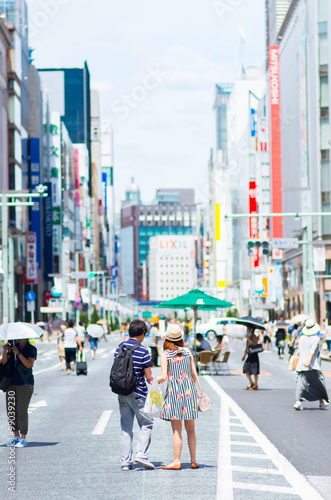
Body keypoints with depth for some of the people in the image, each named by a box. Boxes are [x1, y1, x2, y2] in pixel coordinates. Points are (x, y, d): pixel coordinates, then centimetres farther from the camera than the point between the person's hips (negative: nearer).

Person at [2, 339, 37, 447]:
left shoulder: (31, 349, -2)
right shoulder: (13, 346, 10)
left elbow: (29, 364, -16)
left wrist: (18, 353, -23)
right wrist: (5, 351, -17)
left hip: (25, 383, -5)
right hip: (12, 383, 5)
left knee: (21, 411, -9)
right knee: (11, 410, 4)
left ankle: (23, 439, -3)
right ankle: (16, 437, 14)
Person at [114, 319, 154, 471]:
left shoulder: (119, 349, 3)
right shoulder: (143, 351, -12)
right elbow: (148, 377, -10)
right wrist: (152, 380, 12)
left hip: (122, 393, 5)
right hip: (138, 393, -5)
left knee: (125, 427, 9)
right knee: (146, 424, 8)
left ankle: (125, 461, 8)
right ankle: (141, 455, -4)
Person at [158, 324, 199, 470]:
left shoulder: (165, 354, -4)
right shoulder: (187, 352, 5)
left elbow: (164, 377, -10)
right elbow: (194, 375, 6)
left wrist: (155, 380, 10)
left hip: (174, 390, -3)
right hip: (189, 389, 3)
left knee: (177, 430, -1)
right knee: (190, 428, 11)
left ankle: (176, 461, -1)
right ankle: (193, 461, 13)